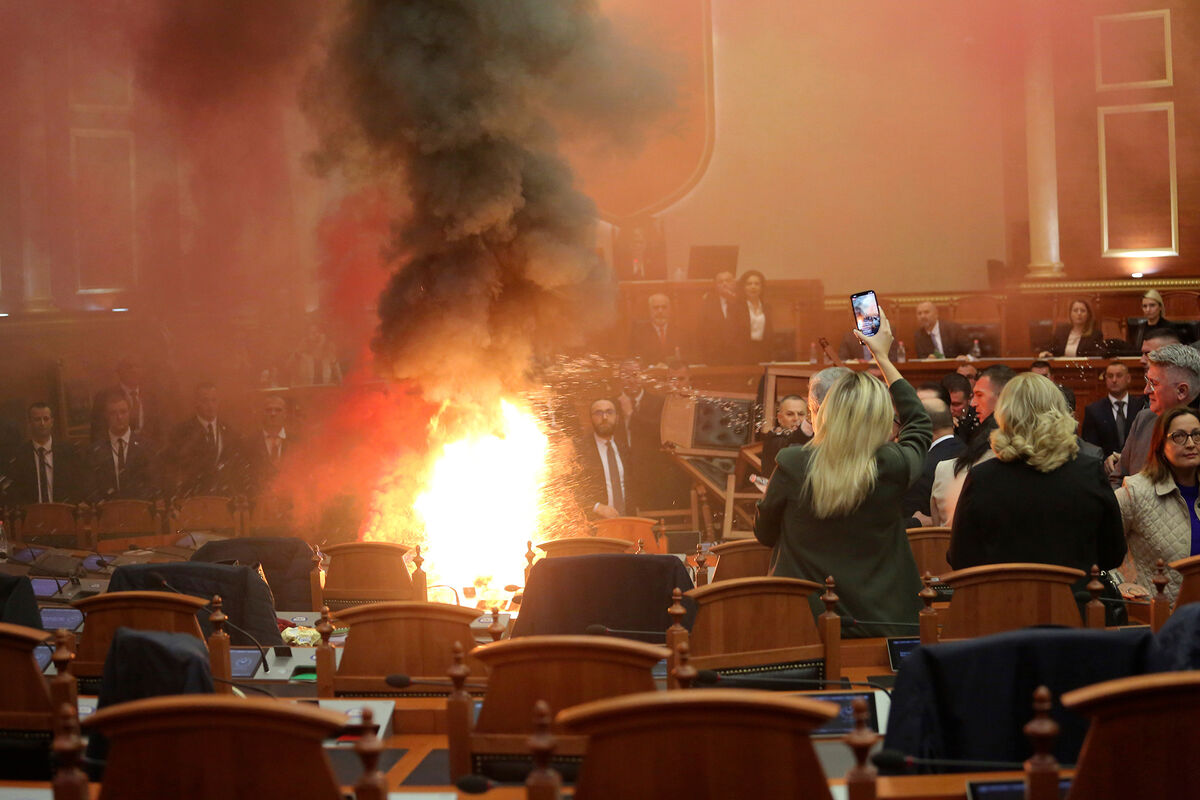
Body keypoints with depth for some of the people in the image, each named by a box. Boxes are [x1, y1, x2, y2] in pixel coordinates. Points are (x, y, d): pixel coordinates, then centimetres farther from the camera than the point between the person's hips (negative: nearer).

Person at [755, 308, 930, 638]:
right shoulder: (893, 468, -12)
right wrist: (884, 358, 21)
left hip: (801, 625, -1)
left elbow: (764, 534, 4)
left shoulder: (791, 466, -15)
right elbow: (919, 424, 13)